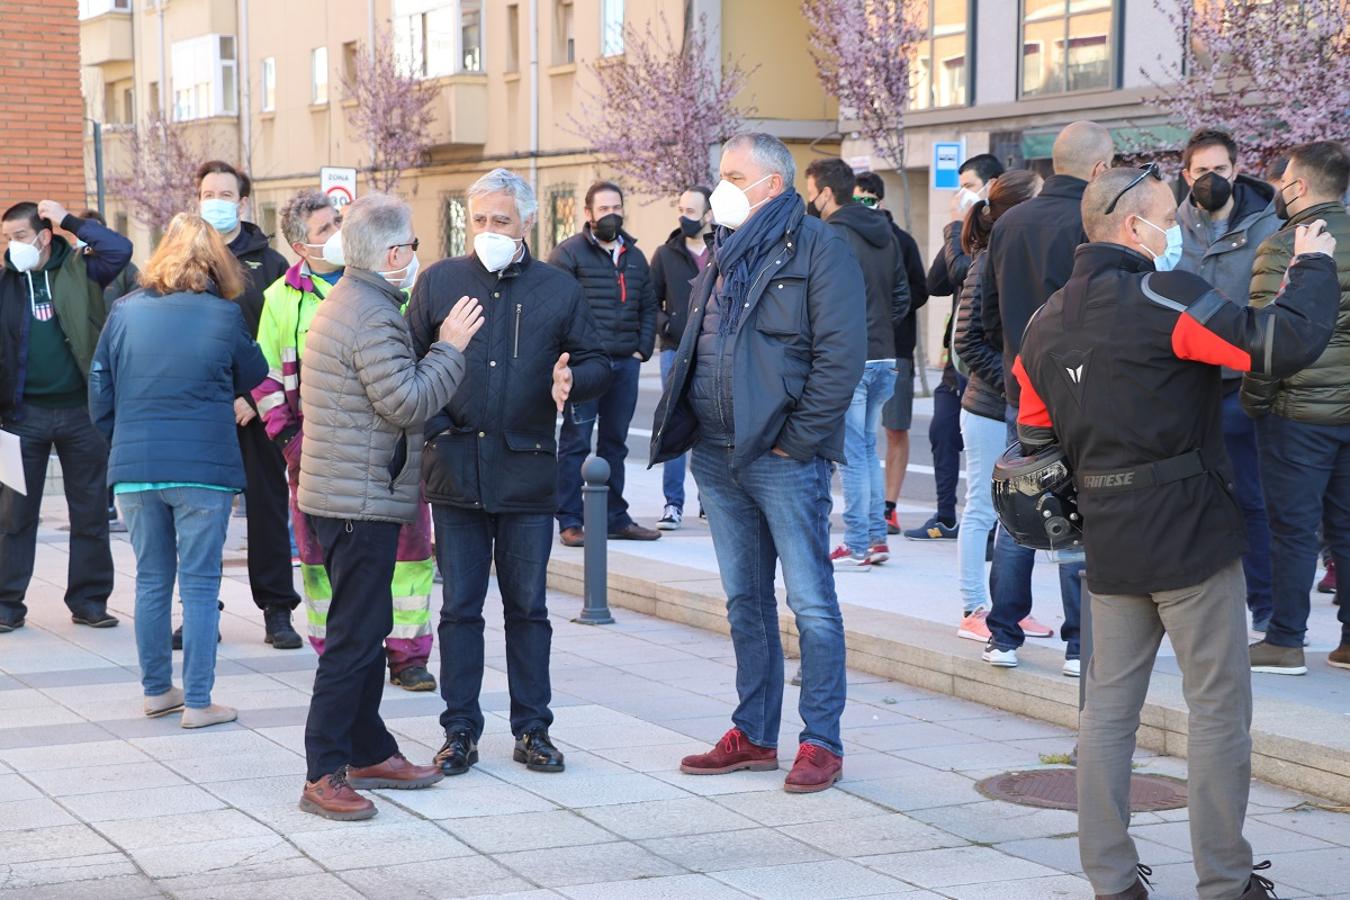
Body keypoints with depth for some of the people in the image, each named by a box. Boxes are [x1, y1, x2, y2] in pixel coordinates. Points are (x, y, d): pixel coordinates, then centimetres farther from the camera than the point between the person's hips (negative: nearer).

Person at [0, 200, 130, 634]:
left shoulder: (78, 272, 0)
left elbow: (120, 249, -15)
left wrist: (69, 220, -10)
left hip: (81, 409, 0)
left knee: (91, 509, 7)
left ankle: (89, 600, 18)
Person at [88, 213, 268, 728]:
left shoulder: (124, 313, 3)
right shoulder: (223, 315, -5)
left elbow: (100, 396, 7)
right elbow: (252, 377, 10)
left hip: (135, 468, 3)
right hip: (204, 468, -3)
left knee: (152, 580, 14)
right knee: (199, 584, 3)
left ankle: (156, 690, 22)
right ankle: (197, 702, 4)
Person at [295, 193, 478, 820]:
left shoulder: (344, 303, 16)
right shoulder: (372, 316, -19)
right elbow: (408, 403, -22)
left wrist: (438, 346, 13)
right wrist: (450, 347, -12)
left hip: (338, 494, 11)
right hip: (362, 501, -11)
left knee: (366, 629, 17)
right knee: (354, 638, -7)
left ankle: (369, 753, 27)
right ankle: (323, 775, -5)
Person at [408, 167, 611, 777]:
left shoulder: (559, 289, 6)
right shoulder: (438, 282, 6)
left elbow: (597, 363, 11)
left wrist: (573, 380, -11)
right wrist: (433, 422, -7)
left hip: (528, 471, 0)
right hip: (456, 469, 0)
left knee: (528, 607, 8)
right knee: (459, 607, 5)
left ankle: (532, 729, 17)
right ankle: (460, 730, 13)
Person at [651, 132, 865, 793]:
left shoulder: (817, 248, -7)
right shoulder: (722, 253, 16)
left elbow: (841, 354, -13)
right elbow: (694, 346, 24)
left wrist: (798, 438, -15)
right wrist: (680, 426, 11)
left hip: (783, 459, -8)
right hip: (716, 456, 8)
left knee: (811, 603, -3)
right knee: (745, 602, 13)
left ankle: (821, 743, 3)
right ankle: (754, 735, 21)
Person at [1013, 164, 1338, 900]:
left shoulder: (1046, 323, 8)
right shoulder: (1165, 298, -15)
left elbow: (1035, 442, 11)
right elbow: (1285, 346, -20)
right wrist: (1312, 267, -4)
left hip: (1109, 548, 7)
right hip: (1192, 536, -7)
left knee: (1109, 706, 11)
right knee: (1218, 709, 3)